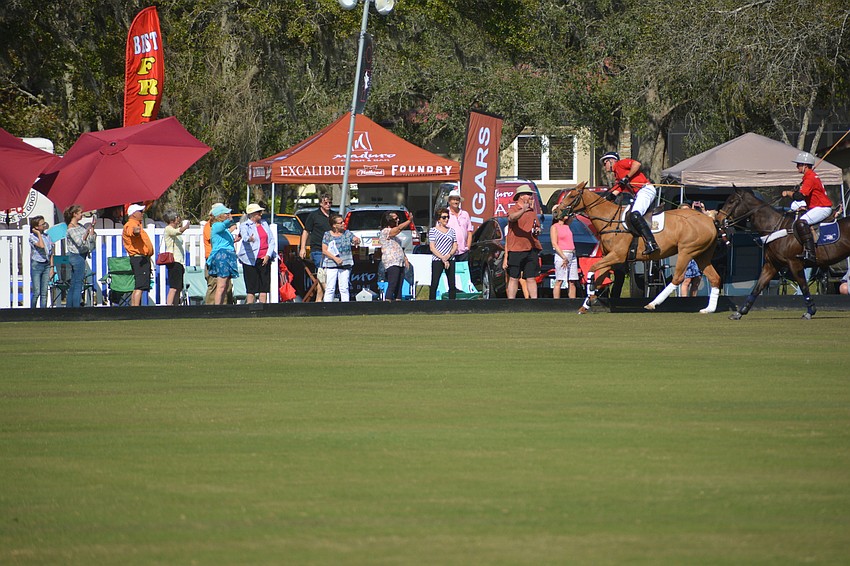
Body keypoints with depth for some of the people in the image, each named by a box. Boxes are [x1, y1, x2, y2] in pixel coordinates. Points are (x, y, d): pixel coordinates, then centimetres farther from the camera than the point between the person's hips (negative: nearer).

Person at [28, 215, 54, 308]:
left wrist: (51, 267, 7)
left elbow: (51, 253, 13)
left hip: (47, 265, 5)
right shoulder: (32, 236, -6)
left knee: (44, 292, 3)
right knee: (36, 292, -7)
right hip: (36, 265, -5)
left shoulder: (47, 236, 10)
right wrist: (39, 233, -13)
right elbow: (41, 246, -24)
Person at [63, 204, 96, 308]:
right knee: (78, 284, -8)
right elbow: (79, 242, -24)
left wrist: (92, 227, 2)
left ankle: (69, 307, 16)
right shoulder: (71, 228, -15)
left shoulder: (80, 226, 11)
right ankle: (76, 307, -7)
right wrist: (88, 230, -33)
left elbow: (91, 239, 14)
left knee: (73, 284, 12)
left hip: (81, 256, 9)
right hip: (76, 256, -9)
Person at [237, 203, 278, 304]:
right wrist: (249, 239, -48)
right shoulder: (245, 225, -1)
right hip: (251, 260, -5)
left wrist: (268, 255, -1)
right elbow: (244, 236, -23)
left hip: (265, 259, 5)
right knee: (251, 288, -7)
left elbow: (272, 240, 13)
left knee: (264, 287, 2)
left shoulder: (264, 224, 15)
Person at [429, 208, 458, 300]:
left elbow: (455, 246, 11)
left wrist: (448, 256, -8)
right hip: (437, 260, -4)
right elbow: (432, 248, -5)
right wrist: (442, 258, -13)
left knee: (452, 285, 1)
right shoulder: (433, 231, 2)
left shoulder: (451, 231, 14)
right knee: (434, 285, -8)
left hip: (450, 260, 4)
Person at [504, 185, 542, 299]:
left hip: (532, 249, 5)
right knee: (513, 278, -2)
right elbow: (512, 218, -27)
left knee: (531, 278, 4)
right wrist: (523, 211, -47)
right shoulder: (514, 209, -3)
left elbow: (537, 226, 30)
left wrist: (537, 230, 5)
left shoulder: (532, 212, 17)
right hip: (516, 249, -5)